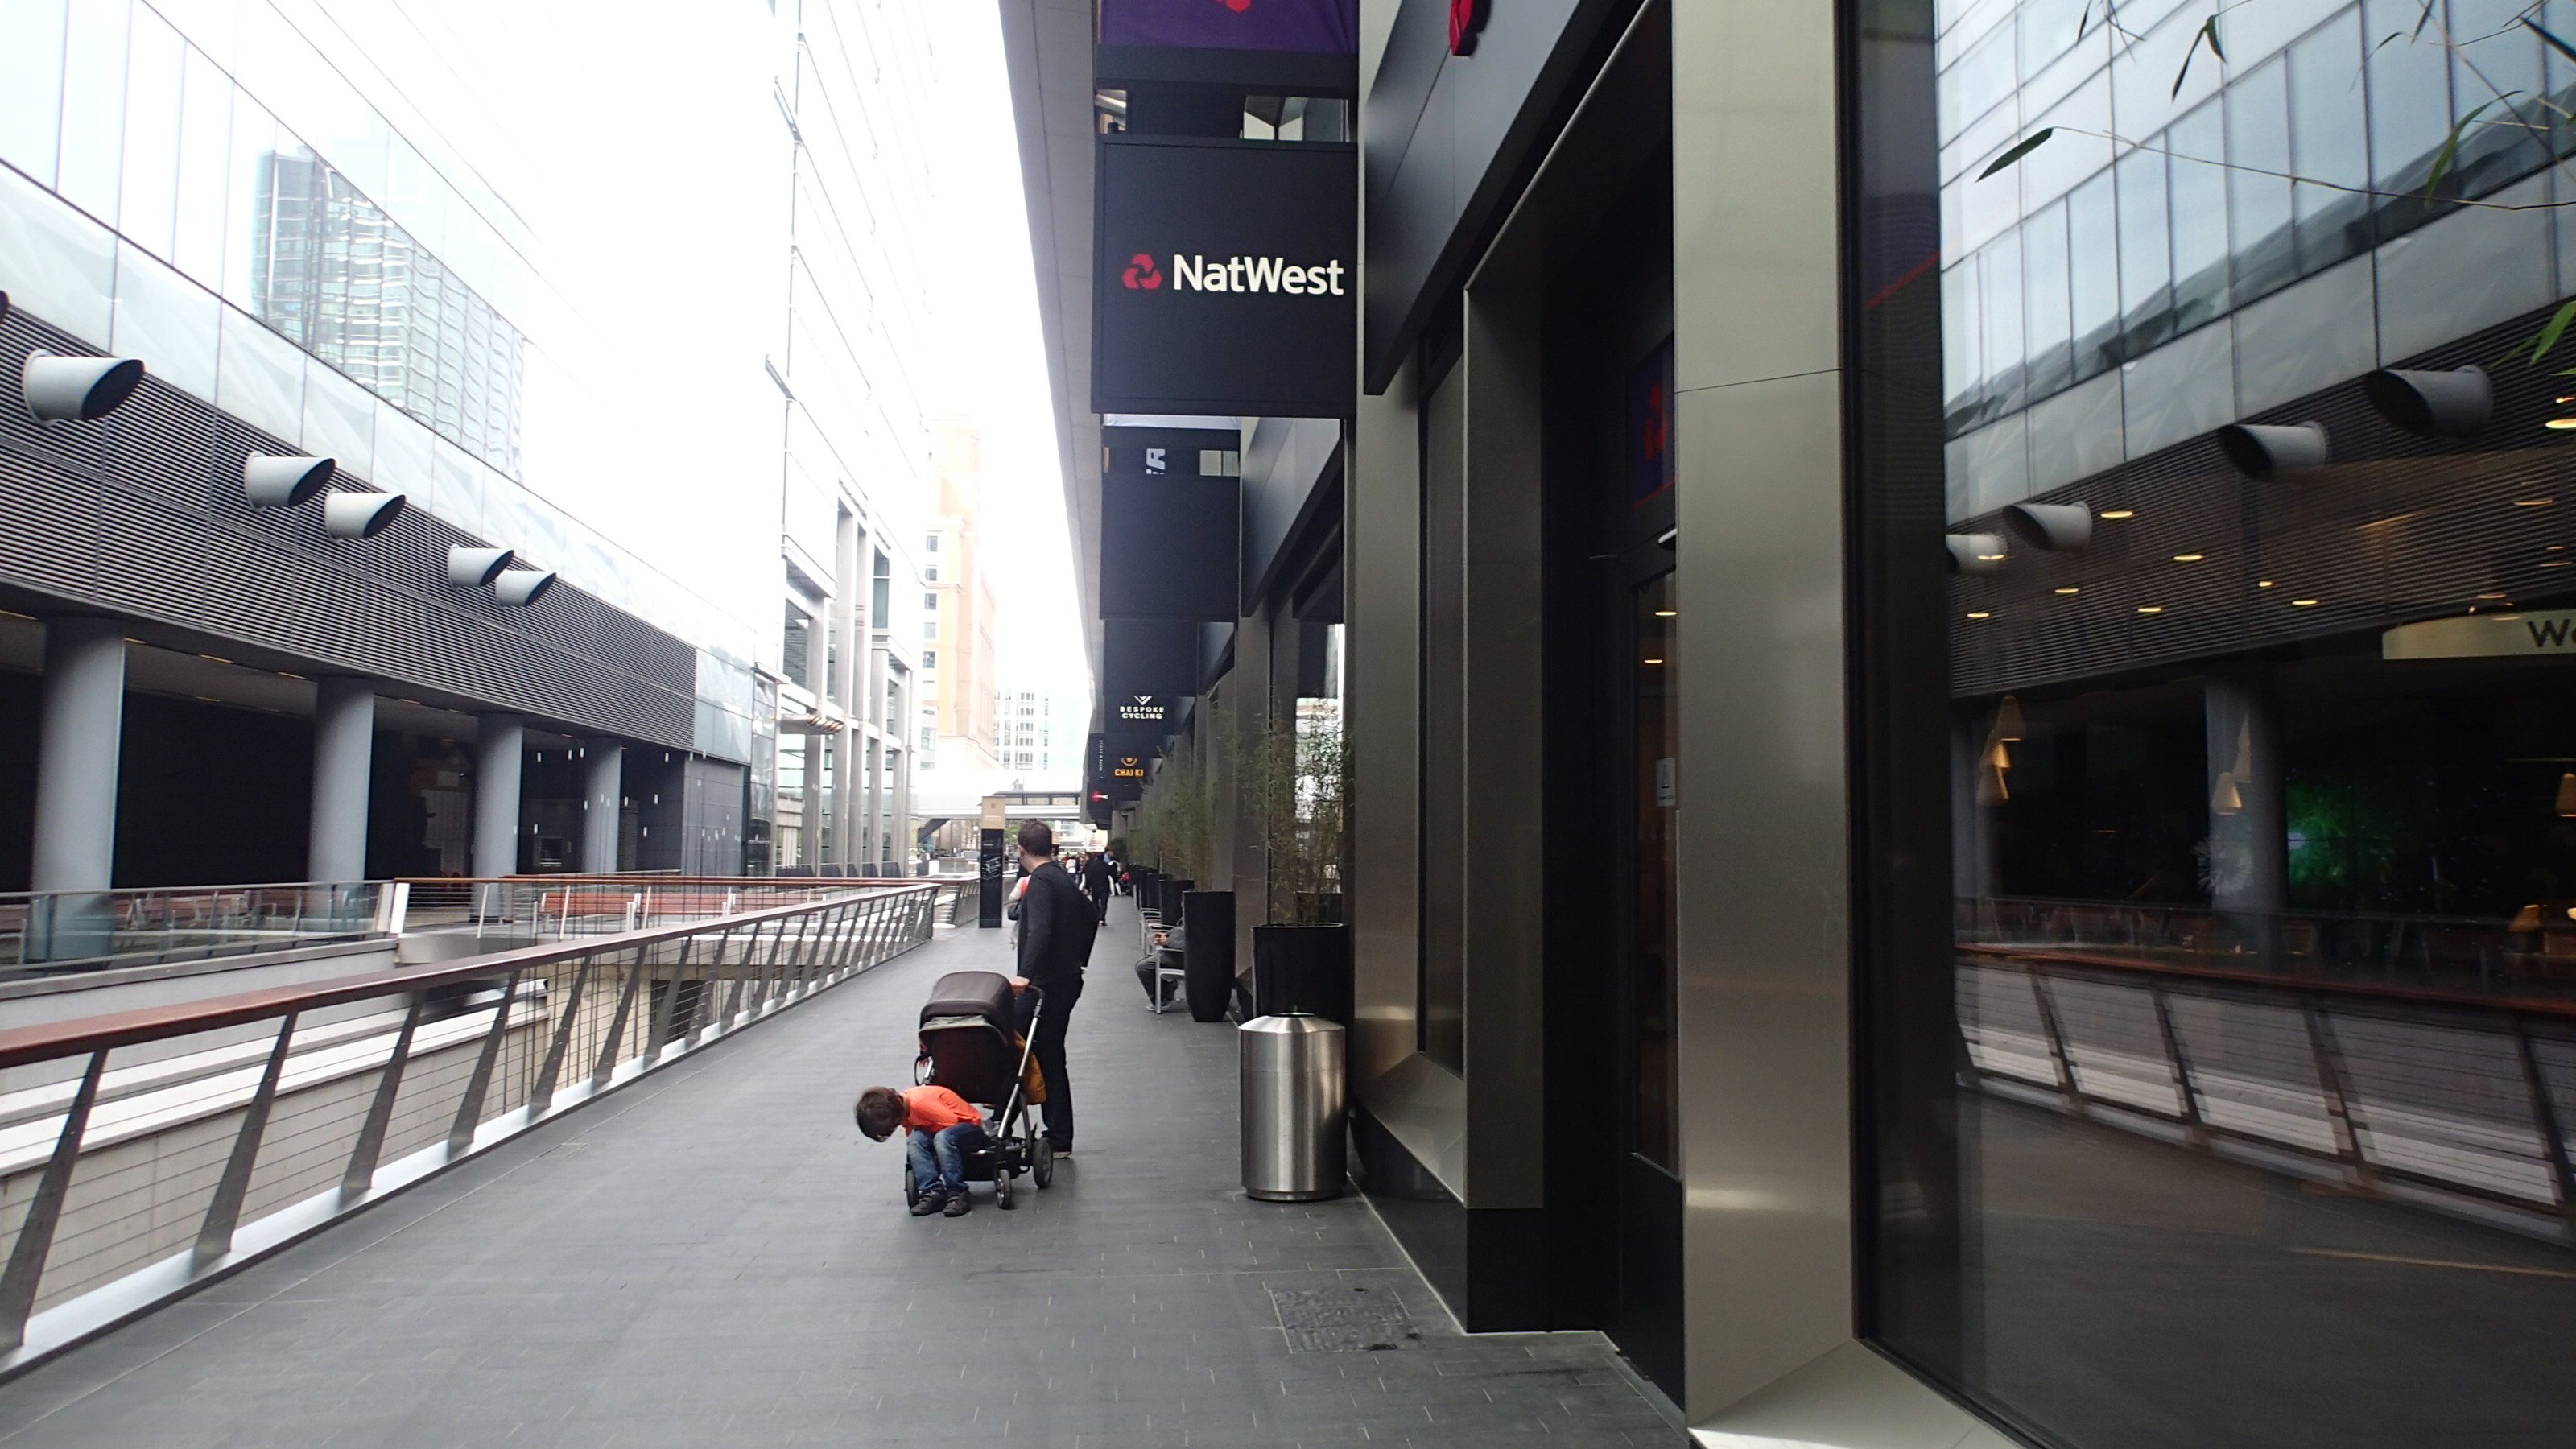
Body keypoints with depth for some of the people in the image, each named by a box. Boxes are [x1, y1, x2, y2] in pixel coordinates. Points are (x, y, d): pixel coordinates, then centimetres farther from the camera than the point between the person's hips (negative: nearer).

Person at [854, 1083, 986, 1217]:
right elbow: (912, 1132, 10)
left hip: (970, 1125, -8)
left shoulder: (921, 1103, -30)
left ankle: (957, 1194, -32)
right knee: (915, 1140, -20)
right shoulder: (902, 1104, -3)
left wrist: (925, 1130, -15)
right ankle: (932, 1192, -22)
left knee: (943, 1137, -37)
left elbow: (952, 1122, -27)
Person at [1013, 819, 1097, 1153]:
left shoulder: (1040, 881, -14)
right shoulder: (1064, 878, 14)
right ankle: (1059, 1138, 17)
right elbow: (1090, 919, 26)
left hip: (1047, 984, -9)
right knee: (1052, 1057, 13)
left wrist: (1025, 973, -34)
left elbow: (1039, 931, -28)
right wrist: (1078, 959, 29)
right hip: (1068, 979, 10)